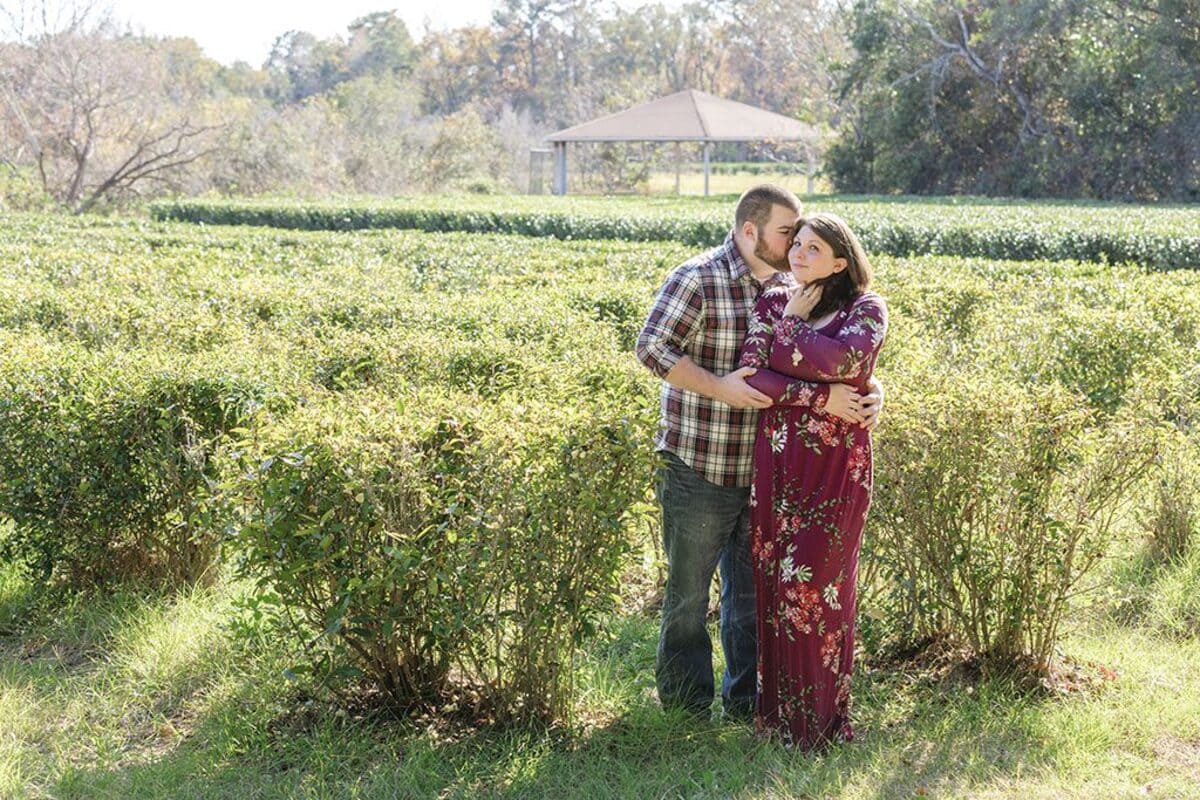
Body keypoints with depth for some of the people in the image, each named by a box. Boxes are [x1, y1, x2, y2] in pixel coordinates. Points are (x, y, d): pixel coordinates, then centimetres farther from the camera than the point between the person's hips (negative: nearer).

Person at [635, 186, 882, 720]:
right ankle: (685, 707, 23)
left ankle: (746, 702, 28)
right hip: (698, 470, -6)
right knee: (688, 592, 8)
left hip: (764, 472, 6)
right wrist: (719, 387, -26)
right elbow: (652, 347, -18)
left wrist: (870, 392, -9)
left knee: (752, 592, 15)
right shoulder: (697, 280, -12)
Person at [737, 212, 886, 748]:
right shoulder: (773, 302, 9)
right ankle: (778, 706, 20)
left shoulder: (866, 310, -1)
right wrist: (819, 399, -14)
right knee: (773, 582, 6)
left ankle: (819, 718, 11)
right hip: (775, 460, 4)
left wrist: (789, 328, -8)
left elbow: (843, 361, -22)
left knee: (813, 585, -3)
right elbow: (752, 373, -6)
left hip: (835, 466, -4)